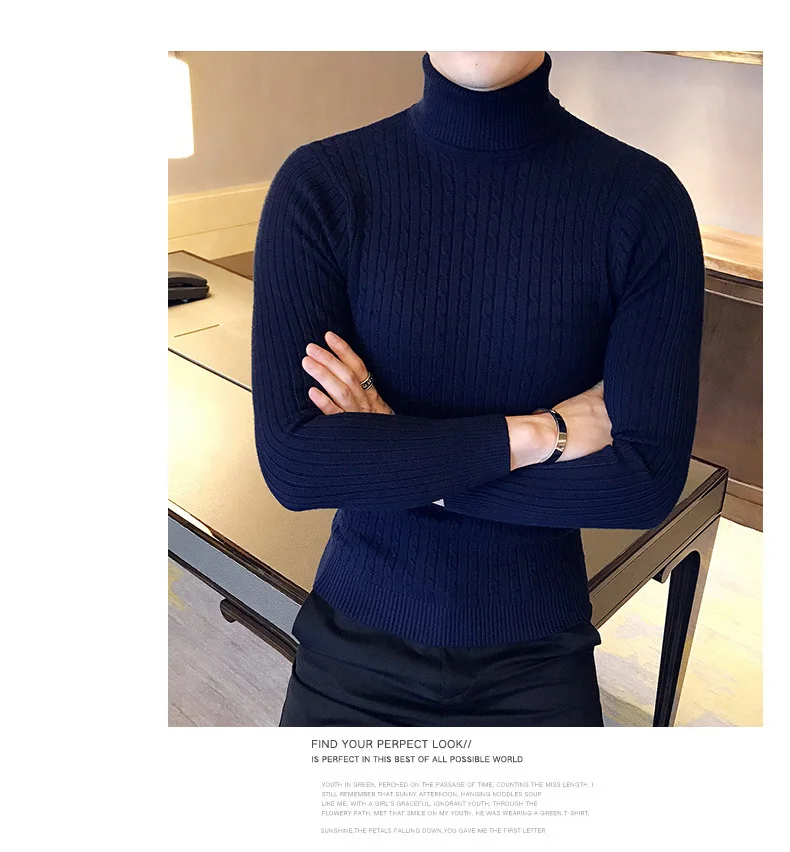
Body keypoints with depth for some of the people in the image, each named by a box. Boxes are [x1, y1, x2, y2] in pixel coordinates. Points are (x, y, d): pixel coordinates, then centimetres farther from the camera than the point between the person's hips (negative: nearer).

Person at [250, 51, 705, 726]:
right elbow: (291, 463, -21)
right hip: (358, 633, 1)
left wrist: (400, 460, -19)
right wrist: (535, 432, -21)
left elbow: (649, 481, -17)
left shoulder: (643, 199, -13)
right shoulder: (322, 184, -14)